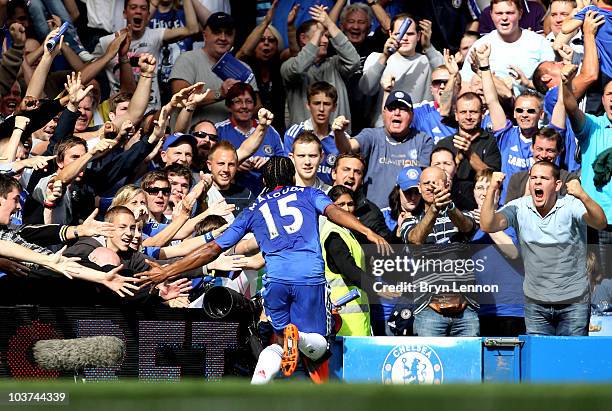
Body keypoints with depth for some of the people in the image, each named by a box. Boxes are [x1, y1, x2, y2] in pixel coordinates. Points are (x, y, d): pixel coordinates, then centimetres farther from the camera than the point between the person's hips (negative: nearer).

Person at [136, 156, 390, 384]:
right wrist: (369, 233, -12)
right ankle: (300, 336, -31)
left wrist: (167, 272, 30)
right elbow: (333, 211, 0)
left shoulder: (253, 210, 24)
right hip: (311, 277, -1)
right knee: (316, 348, 5)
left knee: (279, 346, 15)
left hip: (276, 279, 1)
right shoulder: (308, 194, 22)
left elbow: (213, 249, 23)